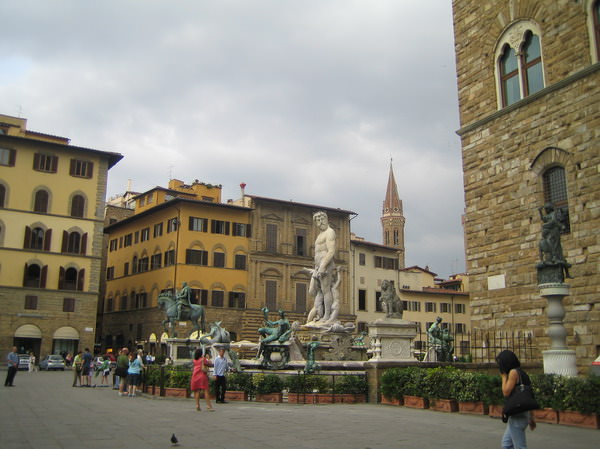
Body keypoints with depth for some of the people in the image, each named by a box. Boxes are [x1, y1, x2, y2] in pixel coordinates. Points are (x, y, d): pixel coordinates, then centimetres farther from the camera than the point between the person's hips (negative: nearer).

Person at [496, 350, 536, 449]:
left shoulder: (513, 372, -12)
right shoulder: (522, 373, 15)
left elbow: (506, 392, -19)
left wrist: (504, 376, -6)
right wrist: (531, 418, 20)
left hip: (517, 416, -10)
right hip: (524, 414, 10)